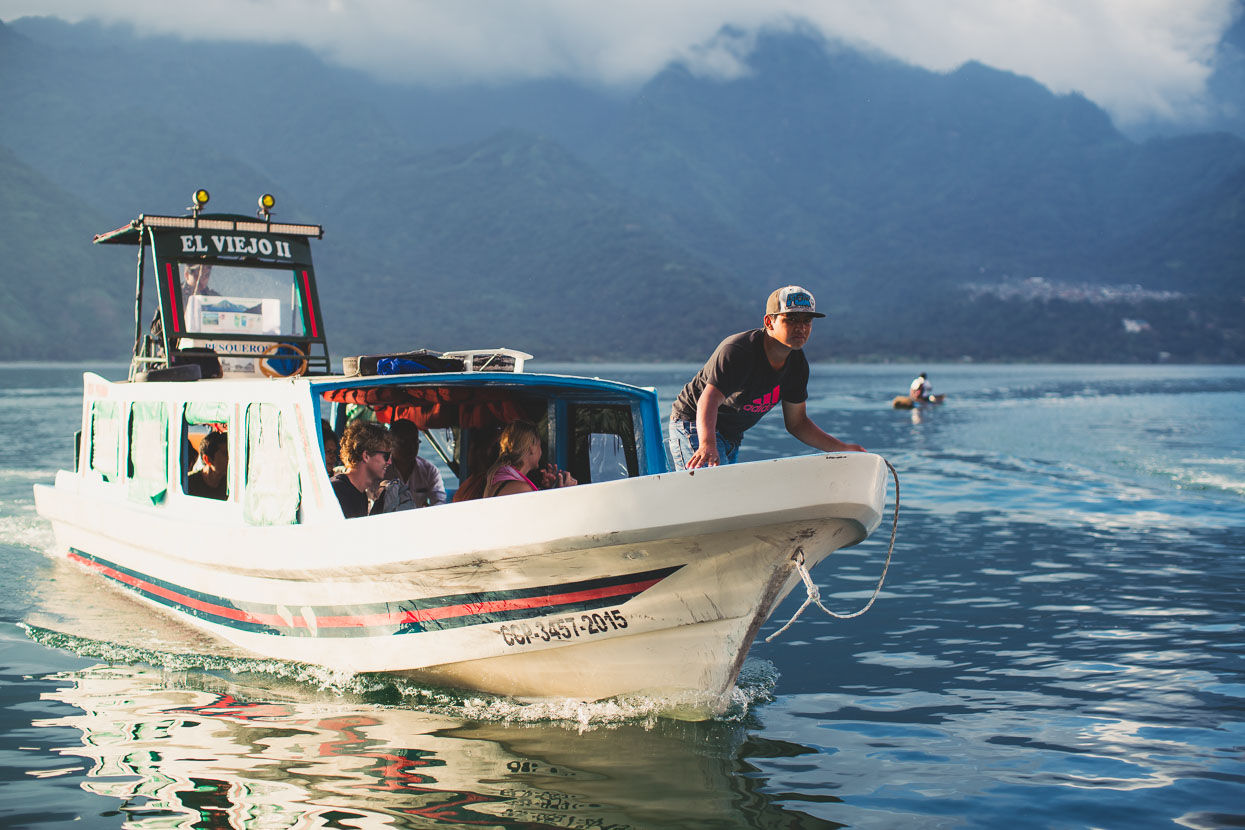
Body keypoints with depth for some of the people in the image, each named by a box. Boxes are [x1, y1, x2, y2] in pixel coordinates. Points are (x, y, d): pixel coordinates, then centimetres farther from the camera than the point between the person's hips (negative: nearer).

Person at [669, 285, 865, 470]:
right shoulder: (736, 351, -28)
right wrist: (707, 445, -62)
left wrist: (843, 449, -6)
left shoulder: (797, 364, -4)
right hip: (694, 427, -9)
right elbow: (709, 400, -43)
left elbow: (796, 422, 5)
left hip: (732, 438, 9)